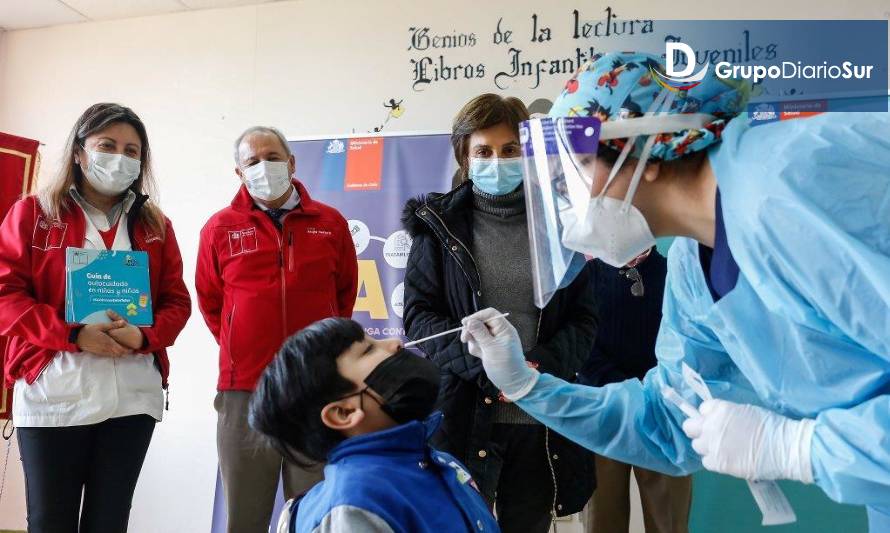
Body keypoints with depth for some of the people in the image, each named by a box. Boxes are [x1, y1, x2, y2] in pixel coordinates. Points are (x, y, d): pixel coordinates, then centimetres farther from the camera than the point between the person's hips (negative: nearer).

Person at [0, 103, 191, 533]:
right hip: (53, 396, -2)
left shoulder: (155, 226, 11)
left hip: (133, 397, 2)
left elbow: (177, 301, 9)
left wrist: (145, 336, -12)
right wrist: (73, 334, -17)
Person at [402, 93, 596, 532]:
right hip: (464, 415, -1)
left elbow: (584, 317, 5)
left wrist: (544, 364, -14)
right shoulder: (440, 224, 4)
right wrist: (485, 367, -16)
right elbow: (419, 314, -2)